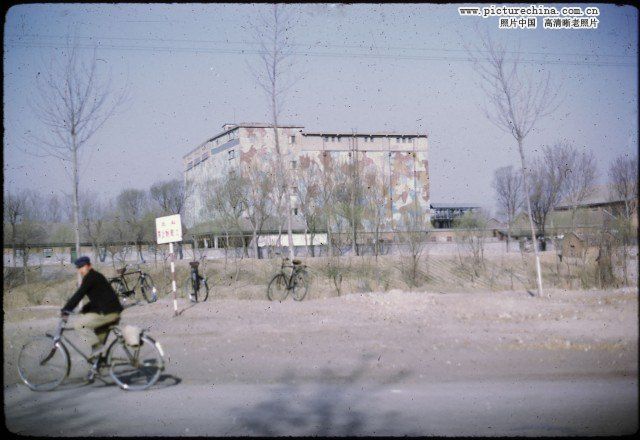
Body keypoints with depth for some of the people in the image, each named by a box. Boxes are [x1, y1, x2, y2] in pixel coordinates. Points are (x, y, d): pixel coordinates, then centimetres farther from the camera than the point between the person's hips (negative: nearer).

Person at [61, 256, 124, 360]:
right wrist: (84, 309, 15)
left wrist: (65, 309, -13)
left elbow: (79, 294, -15)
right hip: (114, 312, 10)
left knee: (78, 324, -9)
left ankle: (97, 346, -7)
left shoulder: (91, 277, -8)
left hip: (106, 312, -10)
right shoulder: (96, 276, 23)